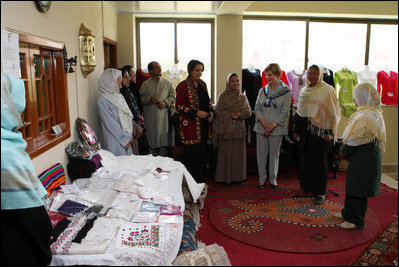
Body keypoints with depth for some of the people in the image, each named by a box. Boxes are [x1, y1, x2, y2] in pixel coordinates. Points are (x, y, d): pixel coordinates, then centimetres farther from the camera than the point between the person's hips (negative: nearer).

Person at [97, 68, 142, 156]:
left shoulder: (119, 96, 10)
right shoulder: (103, 101, -14)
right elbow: (111, 124, -17)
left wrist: (136, 127, 7)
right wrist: (125, 139, -17)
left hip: (129, 136, 7)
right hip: (117, 141, -7)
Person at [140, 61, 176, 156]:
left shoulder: (167, 83, 10)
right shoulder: (145, 84, 7)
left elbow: (173, 96, 8)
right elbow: (140, 98, 6)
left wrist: (165, 102, -8)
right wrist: (149, 99, -12)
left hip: (163, 115, 1)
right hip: (150, 116, 0)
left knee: (163, 138, 0)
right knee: (152, 138, 4)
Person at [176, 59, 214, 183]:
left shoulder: (202, 84, 14)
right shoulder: (183, 86, -8)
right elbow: (179, 106, -11)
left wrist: (211, 112, 4)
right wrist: (196, 113, -17)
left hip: (203, 125, 7)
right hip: (190, 125, -7)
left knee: (202, 153, 10)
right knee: (192, 153, -6)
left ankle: (201, 182, 22)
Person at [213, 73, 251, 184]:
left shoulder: (243, 97, 10)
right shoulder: (223, 96, 1)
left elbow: (248, 111, 7)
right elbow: (218, 111, -4)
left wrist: (240, 114, -12)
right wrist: (230, 115, -15)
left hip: (239, 129, 3)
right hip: (226, 129, -3)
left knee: (238, 153, 4)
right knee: (225, 153, -1)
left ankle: (238, 176, 14)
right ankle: (225, 177, 9)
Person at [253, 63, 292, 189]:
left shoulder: (286, 91, -1)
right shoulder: (262, 90, 8)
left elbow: (285, 112, -5)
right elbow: (257, 109, 3)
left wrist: (273, 125, -15)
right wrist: (265, 123, -12)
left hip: (277, 128, -2)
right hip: (261, 127, 3)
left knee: (274, 154, 5)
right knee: (261, 153, 5)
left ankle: (273, 179, 19)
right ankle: (262, 179, 16)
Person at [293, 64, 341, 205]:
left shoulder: (327, 90, -6)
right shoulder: (303, 91, 13)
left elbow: (334, 112, -8)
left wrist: (329, 132, -13)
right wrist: (296, 130, 15)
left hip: (319, 130, -5)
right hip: (305, 130, 6)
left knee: (319, 160, -3)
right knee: (306, 158, 10)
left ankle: (320, 193, 6)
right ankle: (307, 185, 26)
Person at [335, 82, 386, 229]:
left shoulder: (364, 116, -21)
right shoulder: (375, 113, 12)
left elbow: (356, 140, -20)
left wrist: (344, 151, -3)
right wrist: (347, 150, 10)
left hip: (363, 158, -10)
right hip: (368, 156, 10)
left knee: (357, 188, 0)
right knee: (352, 185, 19)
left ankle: (356, 220, 12)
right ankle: (348, 213, 32)